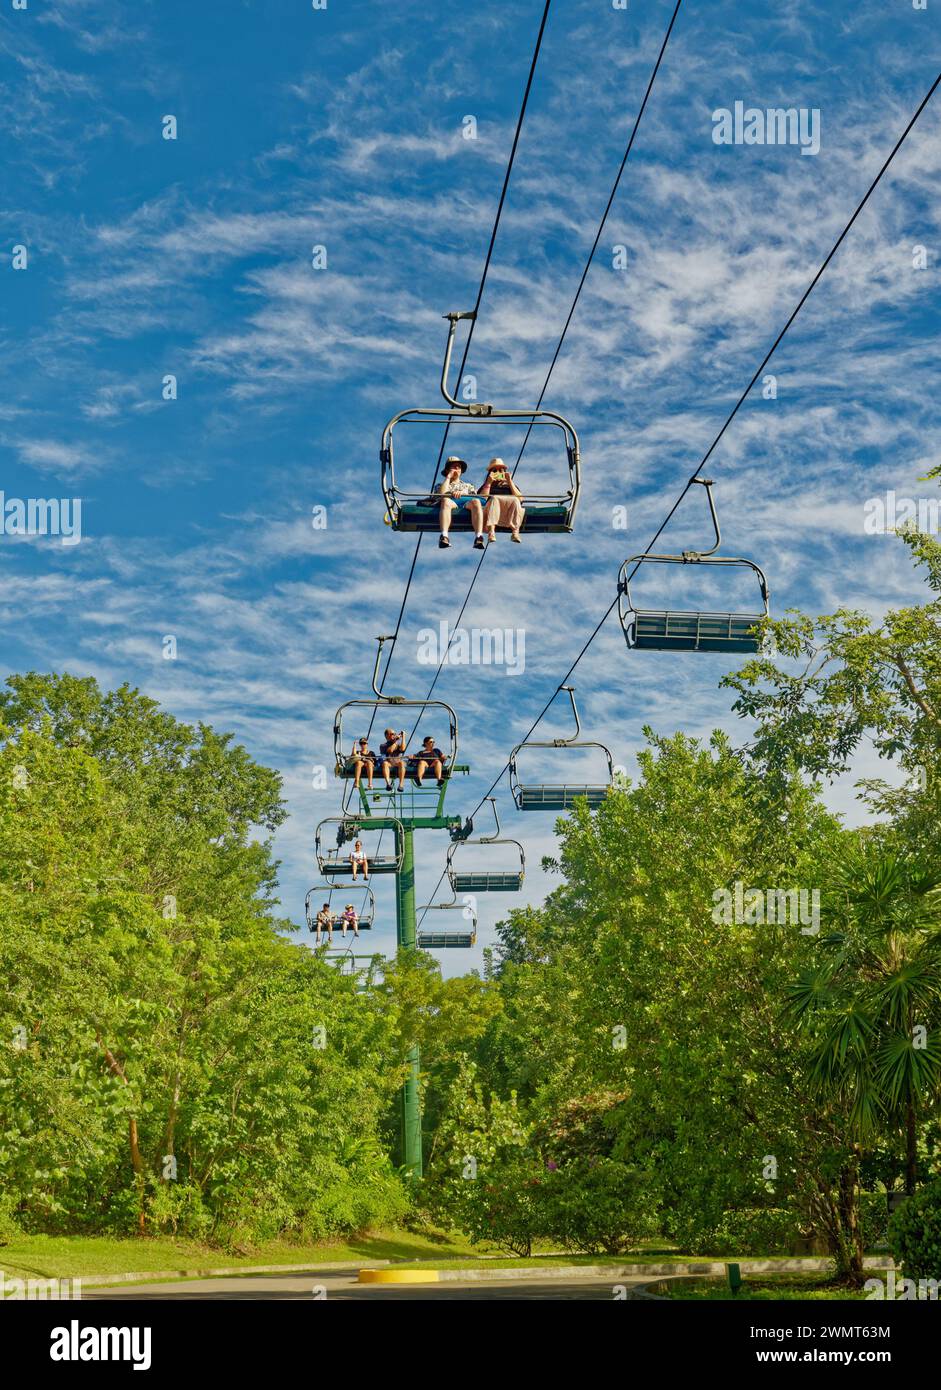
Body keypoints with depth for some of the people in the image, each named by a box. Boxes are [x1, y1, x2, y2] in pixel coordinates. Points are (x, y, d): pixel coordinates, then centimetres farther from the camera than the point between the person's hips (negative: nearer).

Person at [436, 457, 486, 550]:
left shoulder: (467, 485, 39)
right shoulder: (441, 485, 34)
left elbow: (475, 497, 17)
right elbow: (441, 494, 8)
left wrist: (462, 493, -2)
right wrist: (448, 478, 17)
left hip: (467, 503, 2)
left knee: (476, 502, -36)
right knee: (445, 501, -40)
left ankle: (478, 537, -54)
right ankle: (444, 537, -59)